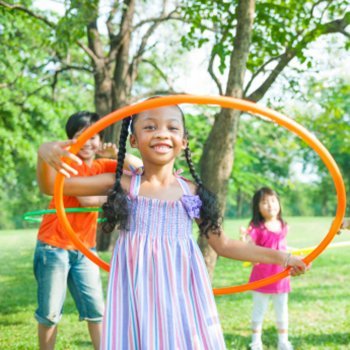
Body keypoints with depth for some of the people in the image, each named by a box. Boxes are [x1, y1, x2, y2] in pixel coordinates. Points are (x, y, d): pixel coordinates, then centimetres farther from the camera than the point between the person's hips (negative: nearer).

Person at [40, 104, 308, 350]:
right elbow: (54, 186, -2)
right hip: (138, 293, -1)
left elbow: (222, 244, 13)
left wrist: (279, 257, 14)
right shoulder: (123, 185, 0)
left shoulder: (192, 191, 5)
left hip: (181, 292, 2)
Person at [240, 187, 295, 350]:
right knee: (259, 310, 9)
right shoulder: (257, 227, -15)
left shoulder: (283, 226, 1)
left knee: (282, 310, 15)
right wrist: (246, 240, -40)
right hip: (262, 277, -4)